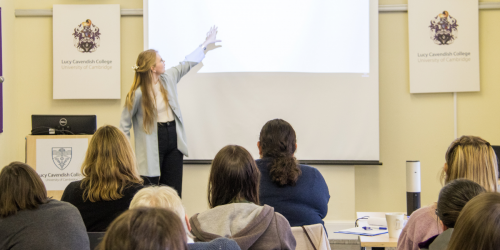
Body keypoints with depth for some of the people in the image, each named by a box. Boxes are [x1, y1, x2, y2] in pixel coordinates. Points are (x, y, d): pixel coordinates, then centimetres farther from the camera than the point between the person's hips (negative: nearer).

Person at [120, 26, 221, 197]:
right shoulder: (137, 94, -14)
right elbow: (125, 124, -6)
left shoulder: (168, 78, 4)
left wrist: (205, 44, 28)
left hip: (173, 138, 6)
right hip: (152, 143, -6)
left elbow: (187, 64, 20)